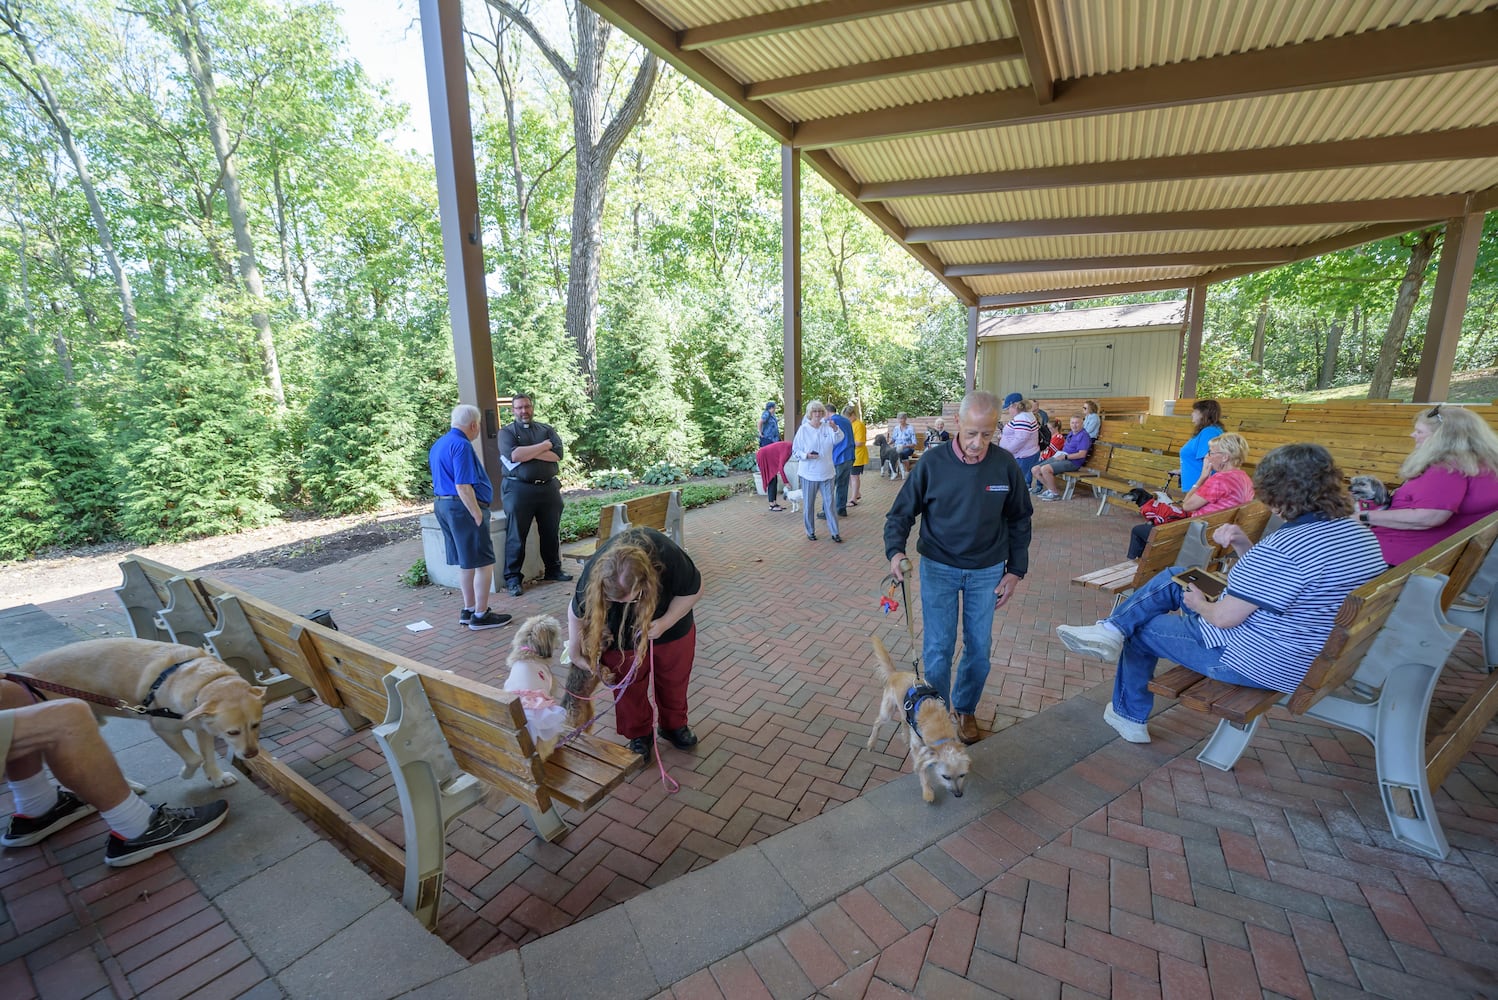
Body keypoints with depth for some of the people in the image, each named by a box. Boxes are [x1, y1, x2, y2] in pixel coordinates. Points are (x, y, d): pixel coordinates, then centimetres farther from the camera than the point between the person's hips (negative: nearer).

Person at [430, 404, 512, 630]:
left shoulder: (438, 445, 16)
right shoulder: (461, 445, -16)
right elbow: (463, 486, -23)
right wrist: (478, 516, -18)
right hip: (464, 507, -10)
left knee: (466, 562, 18)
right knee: (483, 562, -2)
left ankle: (469, 610, 27)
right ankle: (481, 615, 4)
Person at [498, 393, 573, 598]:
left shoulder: (547, 429, 12)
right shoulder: (506, 432, 4)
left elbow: (557, 455, -5)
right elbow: (514, 454, -16)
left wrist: (527, 453, -11)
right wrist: (544, 446, -9)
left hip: (549, 487, 3)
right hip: (519, 489, -3)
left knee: (551, 532, 12)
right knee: (516, 535, 1)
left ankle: (553, 570, 26)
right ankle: (513, 578, 7)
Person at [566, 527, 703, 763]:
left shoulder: (669, 557, -42)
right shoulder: (594, 574, -37)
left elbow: (695, 591, -20)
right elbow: (576, 611, -14)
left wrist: (665, 623, -30)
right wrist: (575, 653, -5)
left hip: (670, 623, 0)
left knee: (674, 678, 16)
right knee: (629, 684, 7)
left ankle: (675, 725, 41)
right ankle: (639, 735, 33)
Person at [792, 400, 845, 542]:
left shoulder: (827, 427, 2)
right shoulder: (803, 429, -5)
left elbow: (838, 439, -15)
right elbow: (795, 451, -2)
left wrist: (835, 428, -33)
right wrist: (806, 455, -20)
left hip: (826, 473, 2)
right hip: (809, 474, -2)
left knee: (830, 503, 6)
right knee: (808, 504, 8)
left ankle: (835, 532, 14)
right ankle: (810, 531, 23)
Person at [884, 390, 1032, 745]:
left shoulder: (1006, 465, -9)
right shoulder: (932, 462, -15)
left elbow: (1019, 521, 4)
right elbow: (902, 512, -8)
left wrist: (1015, 570, 2)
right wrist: (895, 550, -25)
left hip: (987, 572, 2)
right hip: (939, 569, -2)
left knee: (979, 648, 12)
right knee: (938, 648, 2)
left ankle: (965, 709, 36)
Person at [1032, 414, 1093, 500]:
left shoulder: (1083, 436, -7)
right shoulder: (1070, 434, 20)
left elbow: (1082, 454, -17)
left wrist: (1065, 457, -18)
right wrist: (1059, 454, 11)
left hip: (1072, 462, -9)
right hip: (1059, 459, 9)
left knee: (1045, 469, -30)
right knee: (1034, 470, -4)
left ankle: (1055, 494, -15)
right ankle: (1050, 489, 6)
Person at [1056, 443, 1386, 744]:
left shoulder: (1284, 547, -31)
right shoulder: (1357, 532, 0)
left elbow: (1224, 617, -24)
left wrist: (1199, 603, -3)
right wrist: (1243, 545, -5)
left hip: (1255, 663, -10)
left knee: (1141, 630, 10)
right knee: (1174, 576, 13)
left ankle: (1129, 716, 27)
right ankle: (1111, 629, 11)